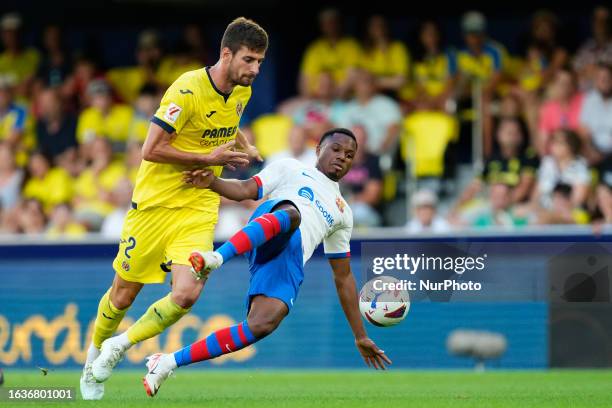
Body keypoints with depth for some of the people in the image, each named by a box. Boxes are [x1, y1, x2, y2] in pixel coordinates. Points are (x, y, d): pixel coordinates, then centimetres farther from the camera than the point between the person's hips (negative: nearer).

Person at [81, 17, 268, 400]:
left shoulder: (242, 92, 3)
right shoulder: (188, 90, -21)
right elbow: (152, 150, -21)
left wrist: (245, 147, 10)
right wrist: (209, 158, -19)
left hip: (199, 209, 5)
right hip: (155, 203, -5)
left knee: (186, 294, -15)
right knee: (124, 294, 8)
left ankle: (118, 347, 9)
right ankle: (93, 360, 37)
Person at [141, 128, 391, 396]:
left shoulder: (342, 214, 37)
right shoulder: (291, 169, 26)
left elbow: (343, 277, 37)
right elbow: (246, 190, 10)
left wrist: (360, 336, 33)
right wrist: (212, 183, -12)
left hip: (290, 263, 3)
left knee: (264, 324, -27)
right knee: (291, 214, -40)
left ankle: (170, 362, -21)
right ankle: (216, 258, -61)